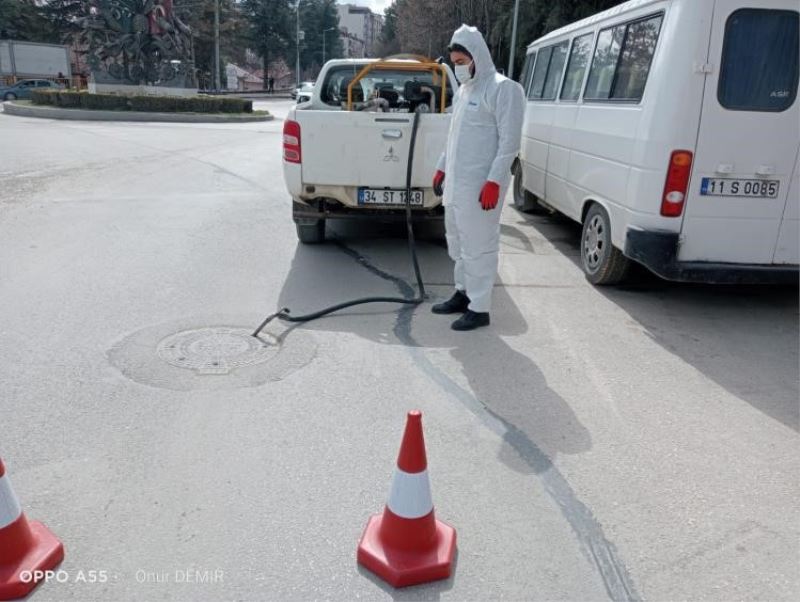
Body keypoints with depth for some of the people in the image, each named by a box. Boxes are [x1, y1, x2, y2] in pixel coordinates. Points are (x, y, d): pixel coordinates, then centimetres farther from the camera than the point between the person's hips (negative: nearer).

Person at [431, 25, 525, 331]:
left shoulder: (503, 89, -10)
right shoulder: (464, 90, 18)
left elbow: (510, 141, -15)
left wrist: (494, 181, -21)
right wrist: (442, 168, 23)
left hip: (480, 185, -9)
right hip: (456, 182, 9)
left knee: (478, 246, -5)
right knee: (457, 242, 17)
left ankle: (479, 308, 3)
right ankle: (464, 294, 31)